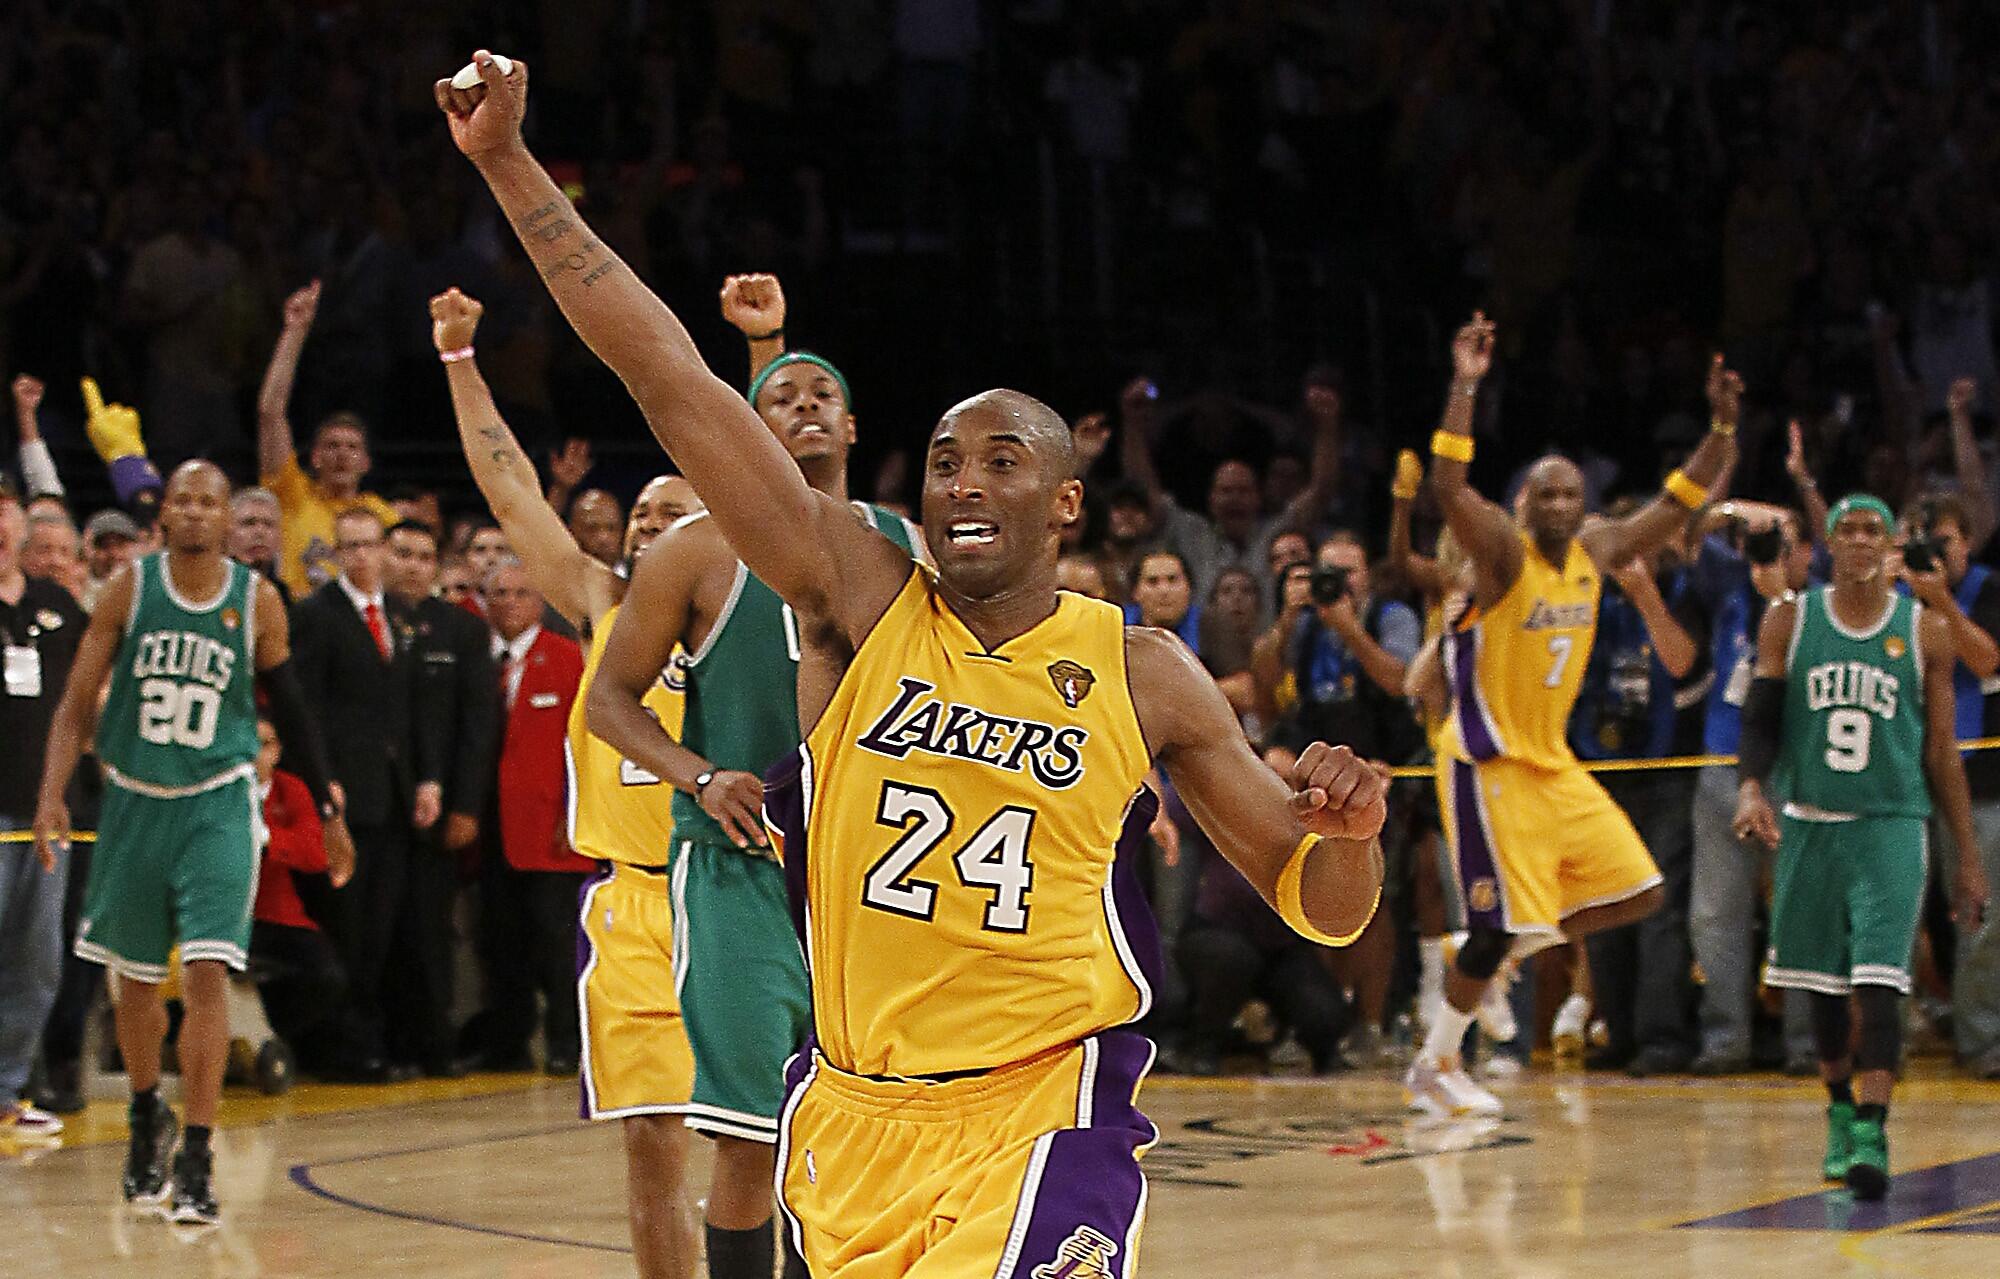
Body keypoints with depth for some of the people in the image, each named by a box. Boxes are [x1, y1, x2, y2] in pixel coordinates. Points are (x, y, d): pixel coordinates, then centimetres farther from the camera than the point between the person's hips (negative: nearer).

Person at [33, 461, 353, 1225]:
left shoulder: (257, 601, -4)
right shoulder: (131, 588, -4)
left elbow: (290, 710, 8)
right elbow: (78, 700, -3)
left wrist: (328, 812, 10)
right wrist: (52, 795, -15)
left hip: (218, 805, -2)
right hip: (135, 799, 2)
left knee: (207, 976, -14)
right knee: (135, 980, 14)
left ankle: (196, 1162, -12)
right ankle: (147, 1121, 39)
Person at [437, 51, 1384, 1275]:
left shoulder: (1143, 675, 0)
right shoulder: (860, 595, 0)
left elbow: (1321, 905, 6)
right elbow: (669, 378, -5)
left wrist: (1347, 833, -18)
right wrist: (508, 163, -9)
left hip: (1041, 1113, -3)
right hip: (851, 1113, 3)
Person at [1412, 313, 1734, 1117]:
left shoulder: (1598, 551, 5)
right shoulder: (1503, 552, -15)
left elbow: (1677, 506, 11)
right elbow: (1449, 490, -33)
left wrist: (1723, 425, -1)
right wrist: (1464, 388, -40)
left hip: (1554, 764, 7)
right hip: (1489, 766, -7)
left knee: (1637, 893, 3)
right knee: (1497, 928, -7)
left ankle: (1517, 942, 22)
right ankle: (1434, 1066, 10)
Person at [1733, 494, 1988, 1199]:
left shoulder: (1925, 631, 1)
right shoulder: (1788, 621, 3)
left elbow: (1941, 750, 5)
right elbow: (1761, 716, 1)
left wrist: (1968, 856, 4)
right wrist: (1751, 786, -19)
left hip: (1890, 825, -2)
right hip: (1810, 822, 2)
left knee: (1878, 981, -15)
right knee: (1822, 983, 12)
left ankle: (1870, 1135, -20)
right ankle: (1841, 1110, 31)